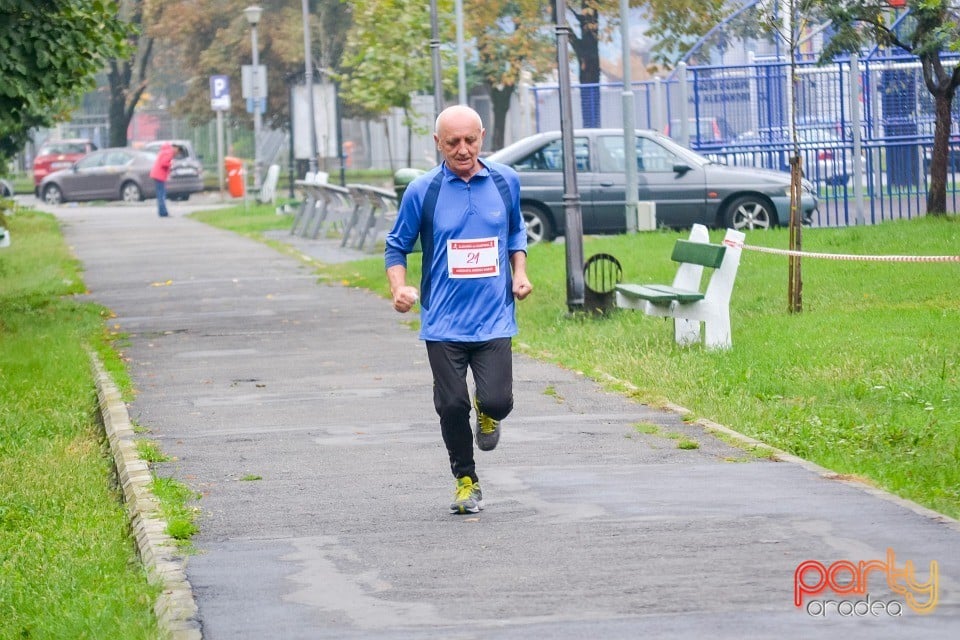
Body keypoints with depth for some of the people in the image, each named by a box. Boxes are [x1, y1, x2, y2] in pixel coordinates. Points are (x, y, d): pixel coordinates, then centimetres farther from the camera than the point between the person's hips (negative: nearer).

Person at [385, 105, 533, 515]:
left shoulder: (505, 181, 3)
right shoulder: (422, 191, -5)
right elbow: (397, 246, 5)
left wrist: (520, 273, 5)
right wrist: (399, 288, -12)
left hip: (494, 318, 1)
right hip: (443, 323, -1)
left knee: (497, 400, -12)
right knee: (452, 406, -1)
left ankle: (487, 412, 26)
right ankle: (465, 481, 22)